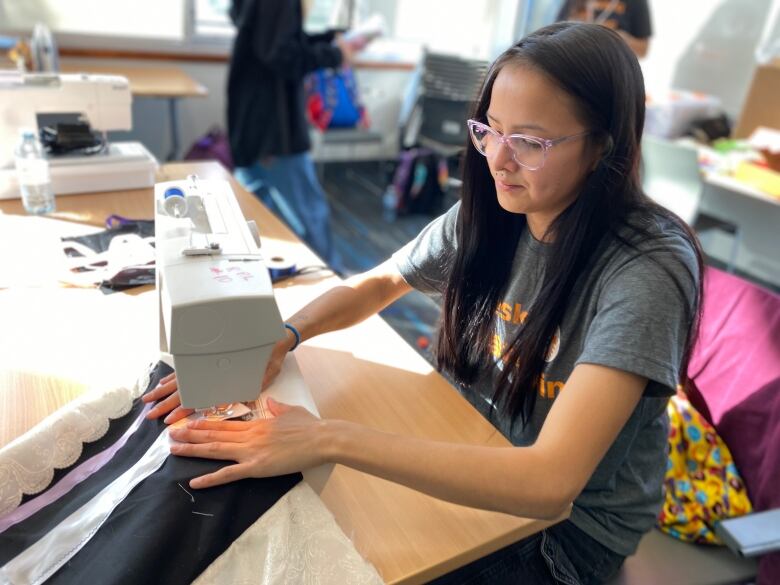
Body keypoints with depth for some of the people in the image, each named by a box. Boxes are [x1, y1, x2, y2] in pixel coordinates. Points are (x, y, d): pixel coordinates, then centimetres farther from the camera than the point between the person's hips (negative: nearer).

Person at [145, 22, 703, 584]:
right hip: (473, 465, 4)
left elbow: (549, 482, -36)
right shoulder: (490, 213, -10)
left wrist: (331, 439, -38)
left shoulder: (647, 269, -28)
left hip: (569, 526, -4)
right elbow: (376, 284, 2)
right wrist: (274, 341, -17)